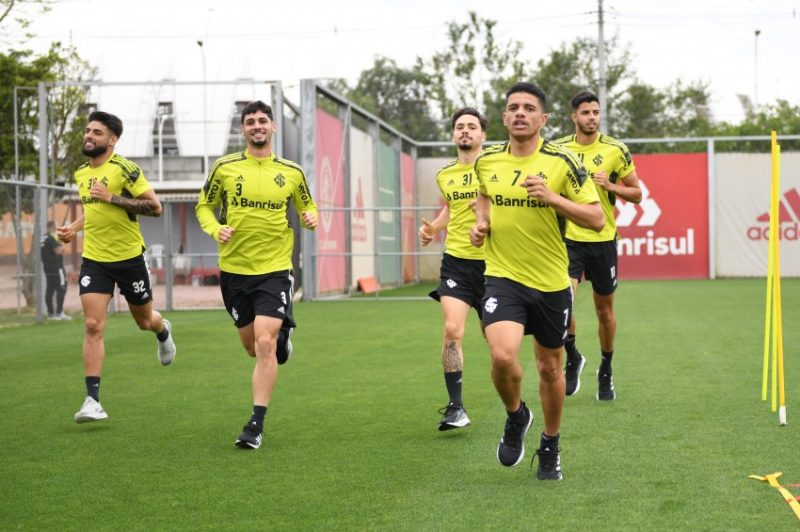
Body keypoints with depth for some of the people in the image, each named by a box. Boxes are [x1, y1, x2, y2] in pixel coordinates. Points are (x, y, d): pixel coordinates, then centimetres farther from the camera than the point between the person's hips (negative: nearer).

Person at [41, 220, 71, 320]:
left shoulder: (42, 238, 12)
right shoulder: (52, 238, -15)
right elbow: (58, 251, -21)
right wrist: (62, 246, -3)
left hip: (47, 269, 9)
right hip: (56, 268, -9)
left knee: (49, 291, 9)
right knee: (61, 289, -6)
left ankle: (50, 313, 11)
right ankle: (59, 313, -9)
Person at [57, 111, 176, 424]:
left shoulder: (124, 169, -13)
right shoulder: (81, 174, 7)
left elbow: (155, 207, -17)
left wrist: (113, 198, -23)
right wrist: (73, 228, 7)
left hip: (129, 257, -4)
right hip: (94, 259, 4)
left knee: (144, 321, 15)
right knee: (92, 326, -10)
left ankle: (163, 331, 54)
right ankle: (93, 400, -12)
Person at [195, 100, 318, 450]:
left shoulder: (291, 171, 3)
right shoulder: (225, 168, 1)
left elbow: (307, 205, 17)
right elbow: (204, 206, 10)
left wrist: (311, 218, -7)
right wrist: (216, 230, -11)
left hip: (275, 268, -2)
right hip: (234, 268, 2)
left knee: (264, 344, -15)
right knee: (252, 346, 13)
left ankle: (257, 423, -9)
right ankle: (281, 333, 51)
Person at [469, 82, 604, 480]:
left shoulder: (562, 162, -9)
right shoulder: (486, 161, 1)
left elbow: (596, 219, -10)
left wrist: (552, 197, -22)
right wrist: (480, 222, 4)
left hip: (551, 283, 0)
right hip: (503, 278, 0)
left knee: (550, 368, 11)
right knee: (503, 356, -22)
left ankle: (550, 447, 34)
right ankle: (516, 416, 10)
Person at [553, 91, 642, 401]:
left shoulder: (615, 150, -3)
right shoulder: (558, 149, 1)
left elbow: (636, 194, 2)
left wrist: (610, 185, -15)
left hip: (603, 239, 0)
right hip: (568, 238, 0)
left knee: (605, 310, 10)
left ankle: (605, 371, 30)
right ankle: (572, 358, 7)